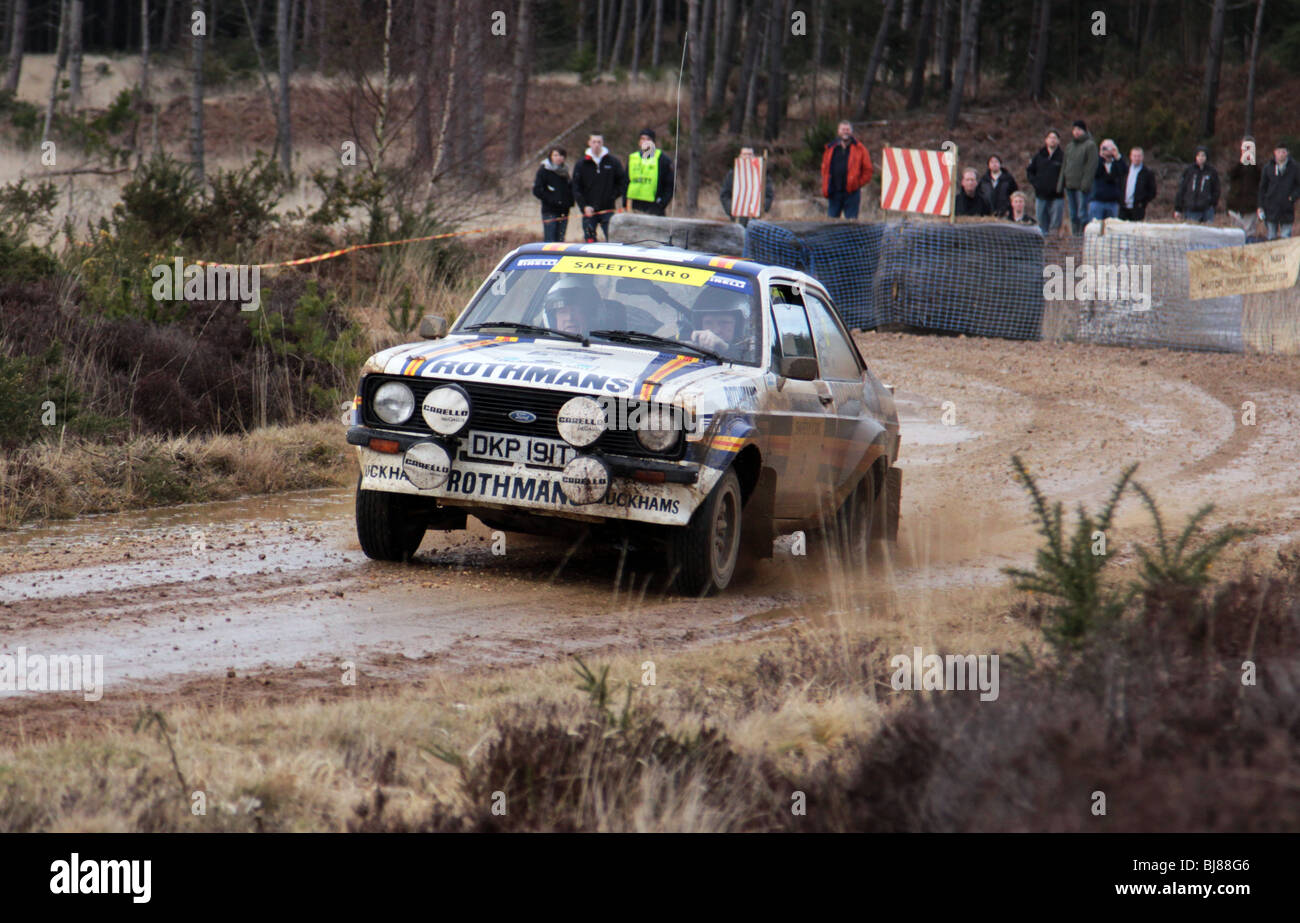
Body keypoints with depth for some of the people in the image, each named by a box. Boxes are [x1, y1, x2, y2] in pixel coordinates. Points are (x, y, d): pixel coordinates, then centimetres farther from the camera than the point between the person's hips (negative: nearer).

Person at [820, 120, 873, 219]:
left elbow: (867, 170, 3)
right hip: (834, 192, 3)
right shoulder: (831, 149, 11)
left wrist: (858, 184, -4)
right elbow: (825, 169, 16)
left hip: (851, 193, -3)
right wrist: (825, 188, 7)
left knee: (852, 221, -2)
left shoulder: (859, 149, 2)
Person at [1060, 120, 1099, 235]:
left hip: (1081, 186, -7)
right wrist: (1061, 184, 14)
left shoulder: (1090, 145, -4)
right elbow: (1064, 166, 22)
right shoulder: (1069, 146, 19)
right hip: (1069, 185, 7)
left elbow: (1092, 165, -11)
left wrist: (1086, 183, -19)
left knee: (1082, 214, -11)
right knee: (1073, 215, 9)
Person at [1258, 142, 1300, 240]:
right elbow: (1262, 188, 9)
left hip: (1287, 210, -1)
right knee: (1272, 237, 5)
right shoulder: (1268, 168, 3)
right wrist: (1261, 206, 3)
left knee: (1286, 236, -2)